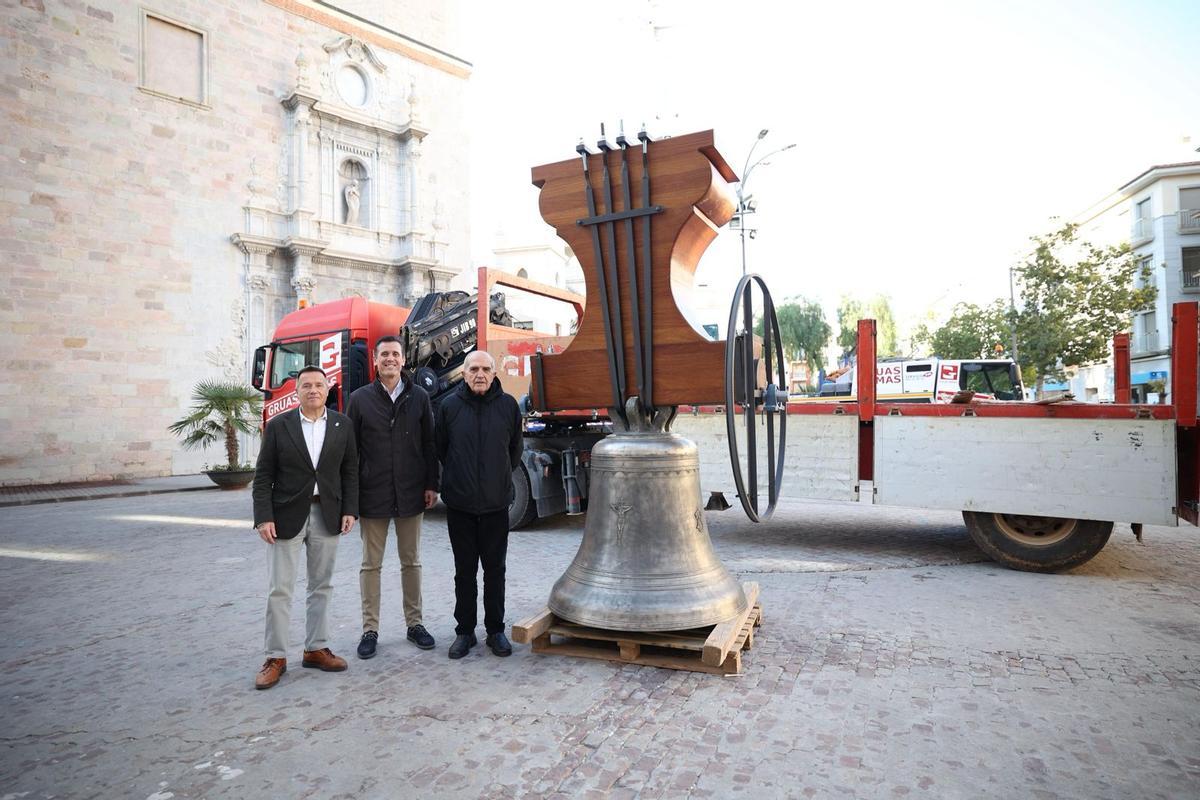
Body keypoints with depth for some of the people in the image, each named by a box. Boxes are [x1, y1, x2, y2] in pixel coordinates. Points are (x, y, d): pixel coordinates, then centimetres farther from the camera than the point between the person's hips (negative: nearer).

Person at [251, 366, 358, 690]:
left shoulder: (342, 425, 3)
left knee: (321, 586, 11)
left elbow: (350, 471, 5)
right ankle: (276, 657, 15)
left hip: (327, 515, 2)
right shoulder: (278, 426, -3)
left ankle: (316, 649, 24)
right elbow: (263, 476, -3)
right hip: (288, 516, -2)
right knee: (280, 589, 3)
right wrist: (263, 517, -10)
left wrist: (349, 510, -2)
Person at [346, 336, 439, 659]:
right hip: (373, 495, -1)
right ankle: (370, 629, 20)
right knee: (371, 565, 8)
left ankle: (414, 623, 24)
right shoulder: (360, 398, 1)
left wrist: (431, 484, -1)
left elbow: (429, 444, 4)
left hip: (410, 493, 1)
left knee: (411, 562, 11)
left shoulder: (419, 397, 3)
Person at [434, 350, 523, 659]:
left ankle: (495, 630, 22)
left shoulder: (508, 405, -1)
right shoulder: (449, 405, -3)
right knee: (465, 570, 10)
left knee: (495, 569, 9)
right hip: (459, 504, 0)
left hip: (496, 503, 0)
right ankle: (465, 631, 22)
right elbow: (440, 448, 9)